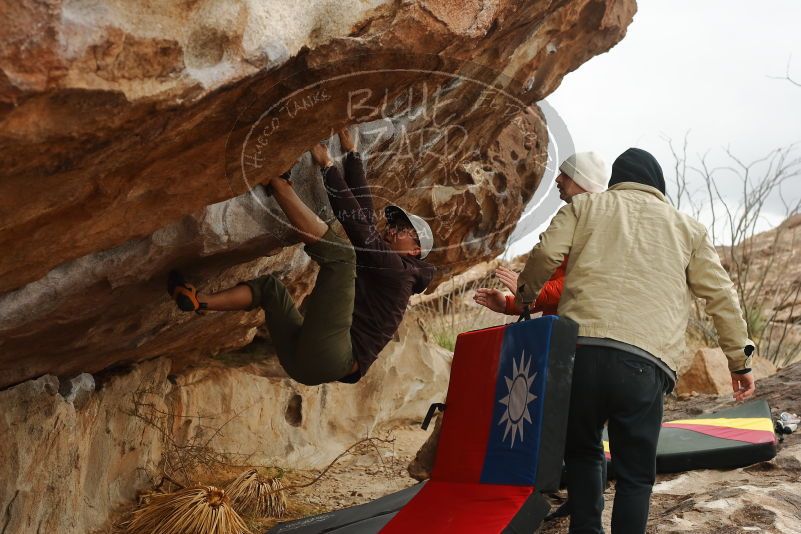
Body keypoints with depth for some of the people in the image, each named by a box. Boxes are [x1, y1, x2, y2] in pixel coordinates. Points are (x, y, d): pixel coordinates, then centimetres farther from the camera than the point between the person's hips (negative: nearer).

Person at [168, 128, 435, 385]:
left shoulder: (397, 268, 4)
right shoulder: (375, 263, 28)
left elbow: (356, 221, -4)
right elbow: (364, 214, 27)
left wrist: (327, 165, 0)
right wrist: (351, 154, 27)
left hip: (326, 357, -9)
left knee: (340, 251, -17)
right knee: (270, 285, 26)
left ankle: (277, 182, -11)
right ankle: (199, 302, 5)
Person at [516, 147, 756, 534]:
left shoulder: (584, 206, 20)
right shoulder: (686, 226, 22)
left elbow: (546, 254, 5)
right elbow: (722, 296, 19)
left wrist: (526, 292, 24)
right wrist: (740, 360, 25)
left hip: (579, 349, 1)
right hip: (645, 362, 0)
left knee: (582, 453, 22)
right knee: (635, 473, 11)